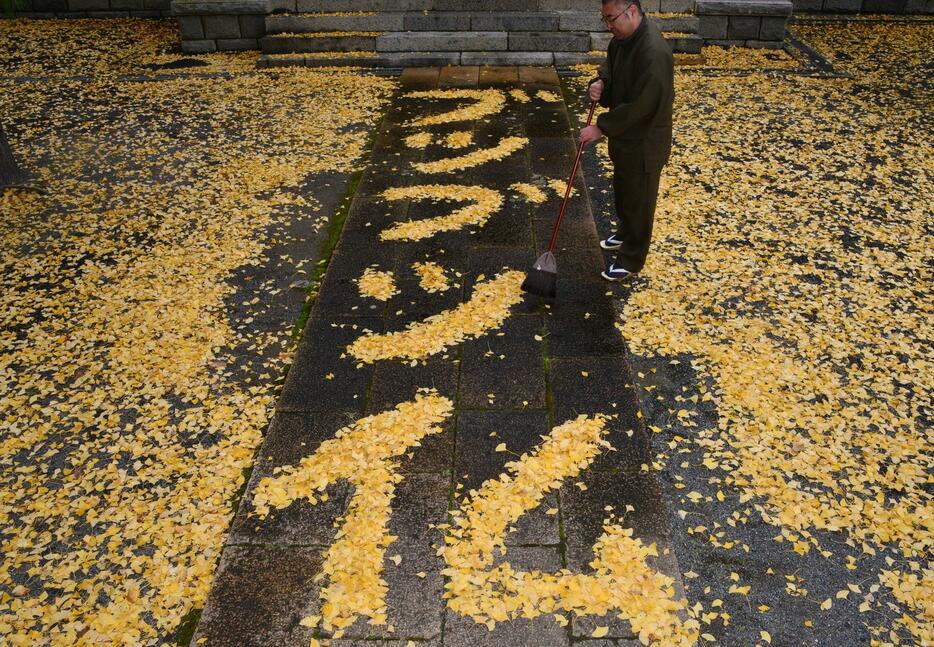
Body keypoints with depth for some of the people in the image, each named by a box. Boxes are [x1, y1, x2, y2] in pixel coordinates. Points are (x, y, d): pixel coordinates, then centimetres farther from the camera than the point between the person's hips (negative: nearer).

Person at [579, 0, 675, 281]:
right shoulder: (623, 38, -1)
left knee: (638, 201, 7)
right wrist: (599, 84, -10)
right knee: (622, 191, 26)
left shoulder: (654, 52, -31)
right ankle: (625, 234, 49)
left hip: (644, 142, -9)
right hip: (624, 133, 9)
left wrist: (601, 127, -24)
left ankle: (631, 260, 22)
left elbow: (640, 106, -30)